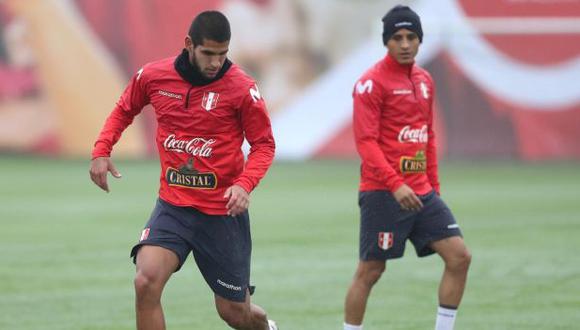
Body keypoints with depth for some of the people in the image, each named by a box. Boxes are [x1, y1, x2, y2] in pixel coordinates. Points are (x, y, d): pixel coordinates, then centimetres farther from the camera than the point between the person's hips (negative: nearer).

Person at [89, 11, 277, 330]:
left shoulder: (241, 88, -11)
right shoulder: (152, 76, -4)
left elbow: (263, 144, -3)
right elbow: (124, 110, 16)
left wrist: (244, 184, -21)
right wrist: (101, 150, 0)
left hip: (223, 211, -2)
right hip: (172, 205, 2)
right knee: (146, 282, -24)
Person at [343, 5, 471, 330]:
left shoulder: (424, 80, 14)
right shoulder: (372, 82, -9)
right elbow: (366, 142, -15)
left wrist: (433, 185, 15)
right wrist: (395, 184, -24)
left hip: (421, 192, 7)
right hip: (382, 193, -7)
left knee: (459, 256, -2)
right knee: (370, 271, -2)